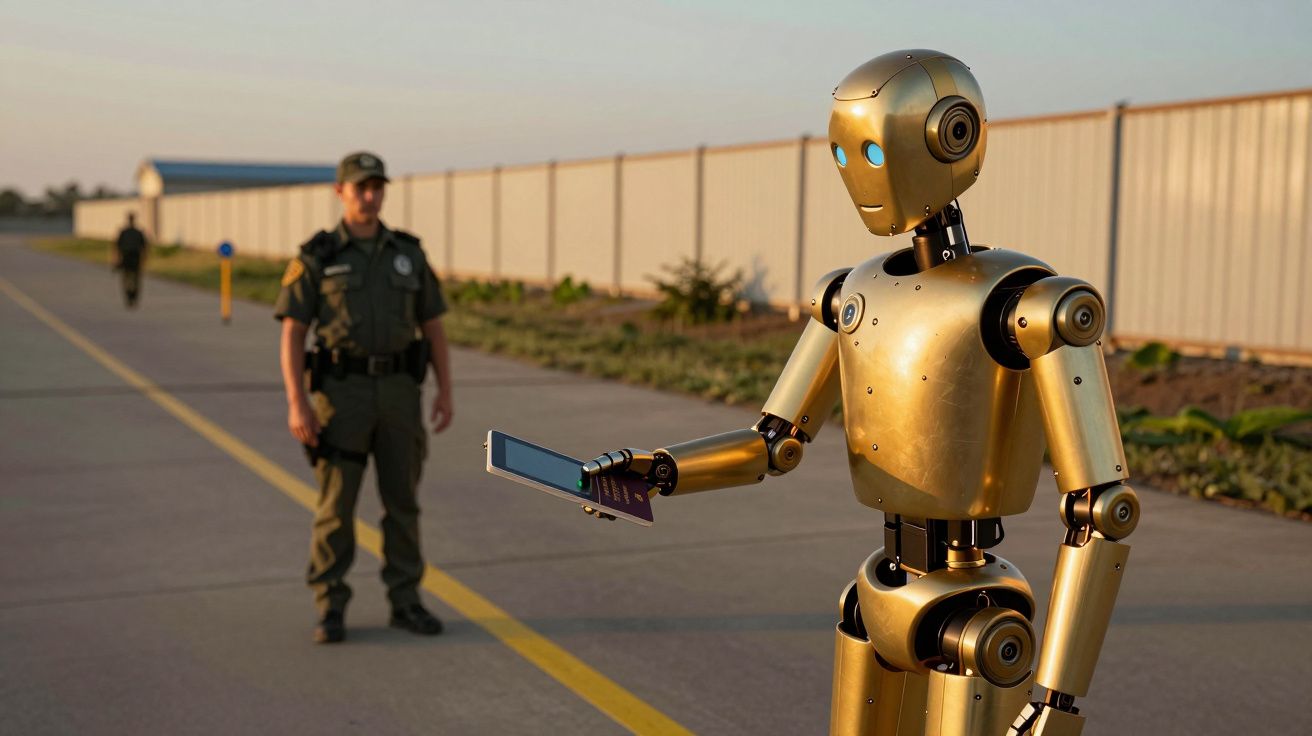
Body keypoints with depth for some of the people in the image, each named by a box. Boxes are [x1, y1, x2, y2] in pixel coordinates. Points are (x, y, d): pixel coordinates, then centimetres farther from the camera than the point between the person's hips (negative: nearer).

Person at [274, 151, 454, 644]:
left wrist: (445, 393, 2)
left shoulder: (408, 254, 8)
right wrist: (297, 404, -13)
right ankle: (330, 609, 10)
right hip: (341, 392, -3)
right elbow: (291, 335, -4)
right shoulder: (315, 258, -1)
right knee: (336, 502, -2)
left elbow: (433, 330, 10)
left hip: (397, 391, 3)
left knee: (402, 499, 5)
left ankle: (405, 603, 15)